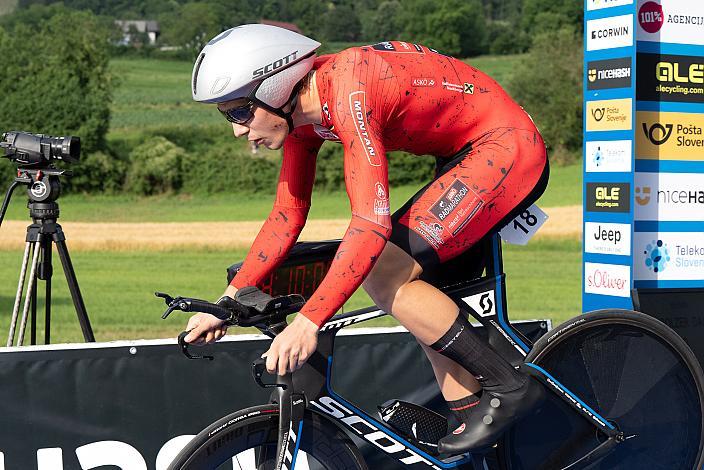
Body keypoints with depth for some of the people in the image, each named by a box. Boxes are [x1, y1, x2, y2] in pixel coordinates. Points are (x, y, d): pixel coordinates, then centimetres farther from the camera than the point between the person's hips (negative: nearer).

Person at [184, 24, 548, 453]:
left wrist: (308, 322, -35)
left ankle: (509, 386, -7)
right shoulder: (302, 110, 2)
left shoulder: (348, 95, -26)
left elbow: (372, 223, -33)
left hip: (509, 148, -10)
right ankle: (471, 415, 11)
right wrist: (229, 301, 5)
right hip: (470, 158, 10)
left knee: (385, 276, -17)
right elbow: (287, 217, 10)